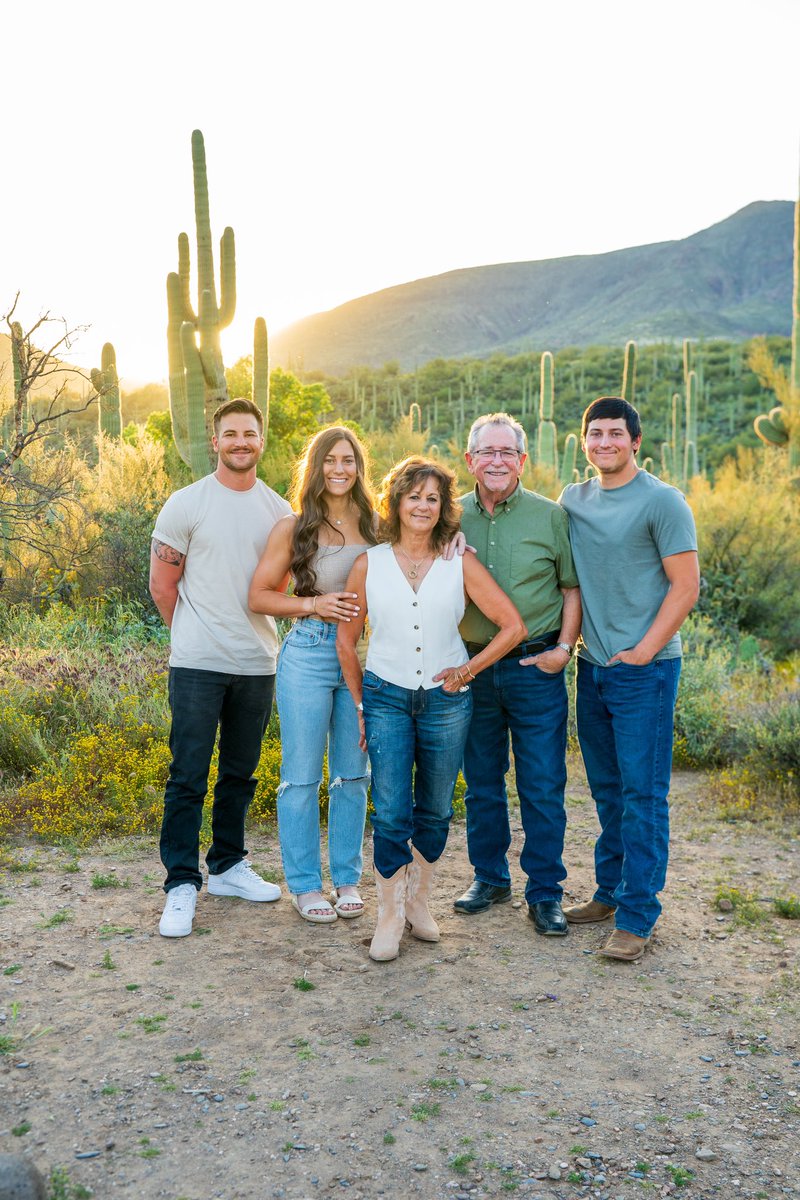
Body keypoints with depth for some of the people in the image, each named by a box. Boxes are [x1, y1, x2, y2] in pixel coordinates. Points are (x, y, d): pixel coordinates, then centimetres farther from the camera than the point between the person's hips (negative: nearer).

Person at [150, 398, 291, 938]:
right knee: (188, 777, -1)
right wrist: (198, 634, 7)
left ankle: (228, 866, 29)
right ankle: (182, 884, 9)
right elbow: (163, 585, 1)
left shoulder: (278, 511, 7)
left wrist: (246, 627, 11)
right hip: (198, 664, -4)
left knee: (241, 773, 14)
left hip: (258, 663, 4)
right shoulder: (186, 504, -3)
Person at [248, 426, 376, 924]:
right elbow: (259, 595, 0)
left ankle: (348, 878, 26)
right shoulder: (293, 528, -1)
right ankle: (305, 883, 19)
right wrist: (314, 604, -13)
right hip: (308, 654, -3)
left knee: (354, 774, 11)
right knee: (303, 776, 4)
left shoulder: (375, 524, 7)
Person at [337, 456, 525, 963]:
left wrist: (469, 669, -3)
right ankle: (390, 916, 11)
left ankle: (418, 901, 31)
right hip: (386, 697, -1)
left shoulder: (461, 565, -1)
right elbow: (347, 639, 10)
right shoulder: (370, 564, 1)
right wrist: (360, 704, 9)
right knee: (391, 813, -5)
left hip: (446, 701, 1)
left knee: (434, 810, 11)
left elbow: (513, 625, 1)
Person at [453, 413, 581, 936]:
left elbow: (574, 587, 2)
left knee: (543, 786, 2)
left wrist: (564, 648, -7)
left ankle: (545, 893, 17)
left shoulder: (550, 516, -2)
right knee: (481, 781, 14)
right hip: (472, 669, 3)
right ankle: (490, 877, 31)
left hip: (535, 668, -2)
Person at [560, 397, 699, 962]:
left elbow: (685, 586, -10)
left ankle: (638, 917, 7)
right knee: (607, 789, 15)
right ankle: (610, 892, 29)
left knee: (643, 792, -2)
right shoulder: (572, 501, 10)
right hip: (592, 664, 6)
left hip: (644, 668, -6)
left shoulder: (662, 501, -7)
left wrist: (642, 651, -14)